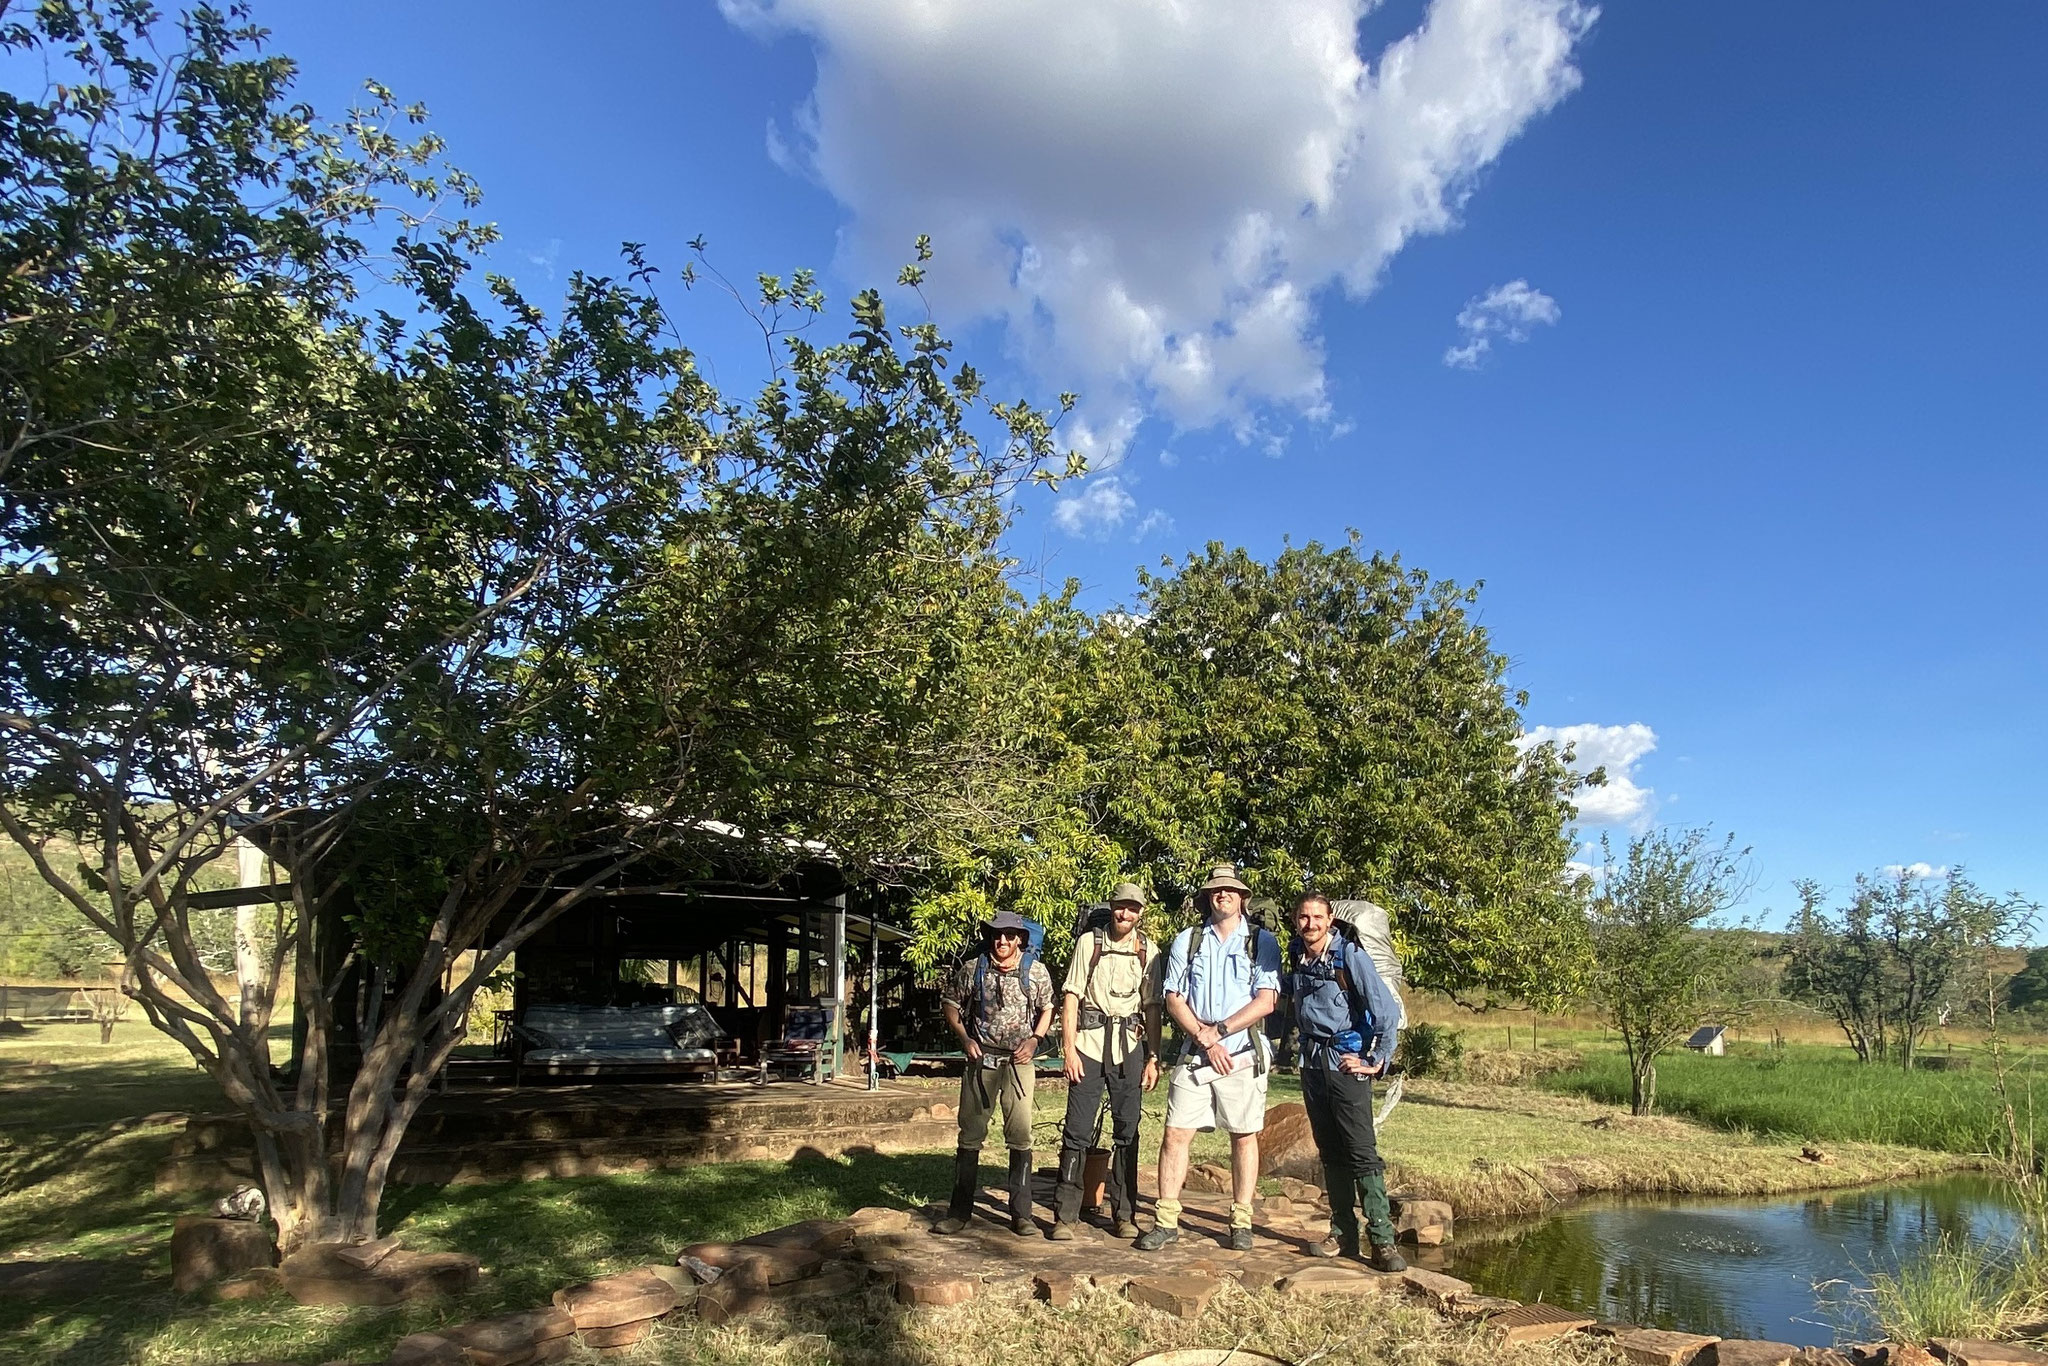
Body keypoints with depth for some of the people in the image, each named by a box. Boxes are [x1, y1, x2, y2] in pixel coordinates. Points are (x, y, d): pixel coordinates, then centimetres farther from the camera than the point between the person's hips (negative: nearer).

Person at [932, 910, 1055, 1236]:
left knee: (1020, 1136, -1)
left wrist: (1034, 1040, -4)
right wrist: (965, 1038, -3)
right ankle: (959, 1212, 15)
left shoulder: (1036, 972, 0)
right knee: (970, 1134, 5)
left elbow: (1047, 1008, 11)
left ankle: (1021, 1214, 9)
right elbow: (951, 1004, 10)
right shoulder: (972, 969, 0)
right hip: (980, 1060, 1)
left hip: (1018, 1062, 0)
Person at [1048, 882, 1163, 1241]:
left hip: (1130, 1049, 2)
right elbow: (1071, 997, 1)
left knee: (1127, 1133, 7)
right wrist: (1069, 1050, -7)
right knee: (1077, 1132, -2)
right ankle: (1065, 1215, 4)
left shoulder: (1149, 951, 8)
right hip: (1089, 1045, -2)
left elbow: (1152, 1007, 11)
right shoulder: (1089, 942, 2)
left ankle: (1125, 1214, 17)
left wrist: (1153, 1058, 5)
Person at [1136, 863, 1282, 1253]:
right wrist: (1205, 1039, -9)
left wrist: (1218, 1031, -13)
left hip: (1244, 1054, -1)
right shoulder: (1186, 942, 9)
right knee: (1176, 1133, -3)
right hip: (1194, 1054, 2)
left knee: (1244, 1136, 5)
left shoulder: (1262, 942, 3)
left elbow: (1266, 1001, -6)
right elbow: (1173, 1000, 4)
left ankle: (1241, 1222, 16)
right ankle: (1166, 1220, 5)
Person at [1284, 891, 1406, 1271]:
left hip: (1346, 1063, -6)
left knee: (1361, 1151, -9)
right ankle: (1343, 1233, 17)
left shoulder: (1350, 956, -13)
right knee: (1330, 1153, 10)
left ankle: (1382, 1240, -5)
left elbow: (1387, 1011, -12)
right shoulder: (1296, 959, 5)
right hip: (1312, 1064, 6)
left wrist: (1378, 1062, -10)